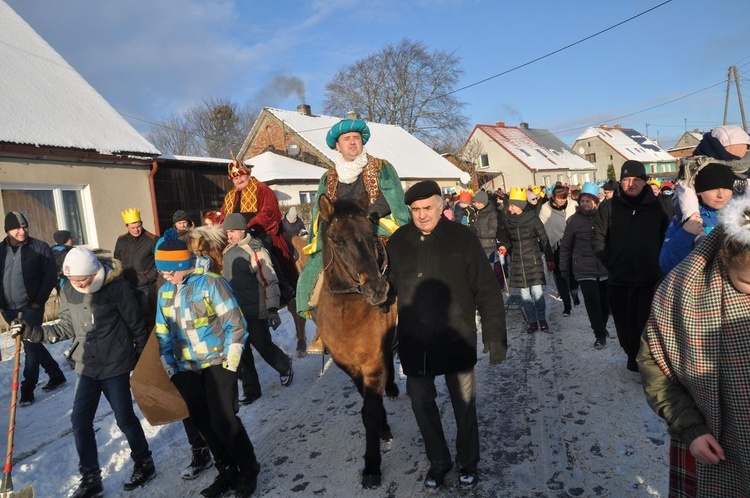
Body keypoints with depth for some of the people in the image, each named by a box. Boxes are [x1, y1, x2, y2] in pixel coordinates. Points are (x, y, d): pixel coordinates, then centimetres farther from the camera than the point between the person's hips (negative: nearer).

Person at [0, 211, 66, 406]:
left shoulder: (39, 248, -6)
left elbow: (51, 276, -7)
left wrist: (39, 301, -10)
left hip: (31, 307, -5)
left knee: (31, 347, -2)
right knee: (33, 344, 14)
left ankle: (27, 390, 8)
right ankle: (56, 375, 29)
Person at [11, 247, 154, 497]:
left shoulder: (116, 287, -17)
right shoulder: (68, 292, -2)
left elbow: (136, 324, -10)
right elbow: (67, 328, 7)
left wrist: (142, 359, -5)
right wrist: (35, 332, -7)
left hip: (115, 364, -5)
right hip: (87, 366, 5)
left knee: (124, 418, 6)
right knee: (80, 420, 7)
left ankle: (144, 464, 28)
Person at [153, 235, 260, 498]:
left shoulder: (210, 283, -12)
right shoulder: (164, 291, 6)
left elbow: (236, 324, -12)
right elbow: (163, 334, 15)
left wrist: (229, 363, -12)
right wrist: (170, 369, 9)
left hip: (217, 363, -6)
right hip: (186, 369, 6)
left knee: (223, 420, -9)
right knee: (203, 423, 9)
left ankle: (248, 469, 14)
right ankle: (228, 471, 27)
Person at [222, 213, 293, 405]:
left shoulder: (254, 249, -14)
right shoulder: (228, 251, 7)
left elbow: (269, 281, -16)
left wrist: (273, 309, -21)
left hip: (255, 312, -6)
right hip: (235, 312, 6)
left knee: (264, 347, 4)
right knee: (241, 353, 9)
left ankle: (285, 367, 34)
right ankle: (250, 390, 23)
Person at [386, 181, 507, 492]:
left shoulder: (462, 238, -9)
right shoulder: (398, 241, -1)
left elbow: (487, 290, -8)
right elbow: (389, 289, 6)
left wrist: (495, 336, -10)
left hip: (457, 339, -2)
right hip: (414, 342, 3)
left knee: (463, 403, 14)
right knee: (421, 402, 14)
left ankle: (468, 463, 38)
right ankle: (438, 461, 38)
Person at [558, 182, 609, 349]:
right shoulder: (574, 219, -2)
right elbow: (565, 246, 3)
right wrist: (564, 268, 4)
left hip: (605, 267, 2)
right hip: (584, 269, -2)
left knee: (605, 300, 13)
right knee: (592, 301, -8)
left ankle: (602, 328, 34)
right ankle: (600, 334, 4)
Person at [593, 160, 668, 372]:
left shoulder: (657, 206, 2)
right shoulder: (609, 207, 0)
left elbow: (667, 237, 8)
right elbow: (598, 240, 3)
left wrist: (659, 263, 0)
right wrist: (611, 263, -3)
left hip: (651, 278, 0)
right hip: (620, 279, 1)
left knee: (649, 323, -2)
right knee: (626, 323, 9)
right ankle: (633, 358, 27)